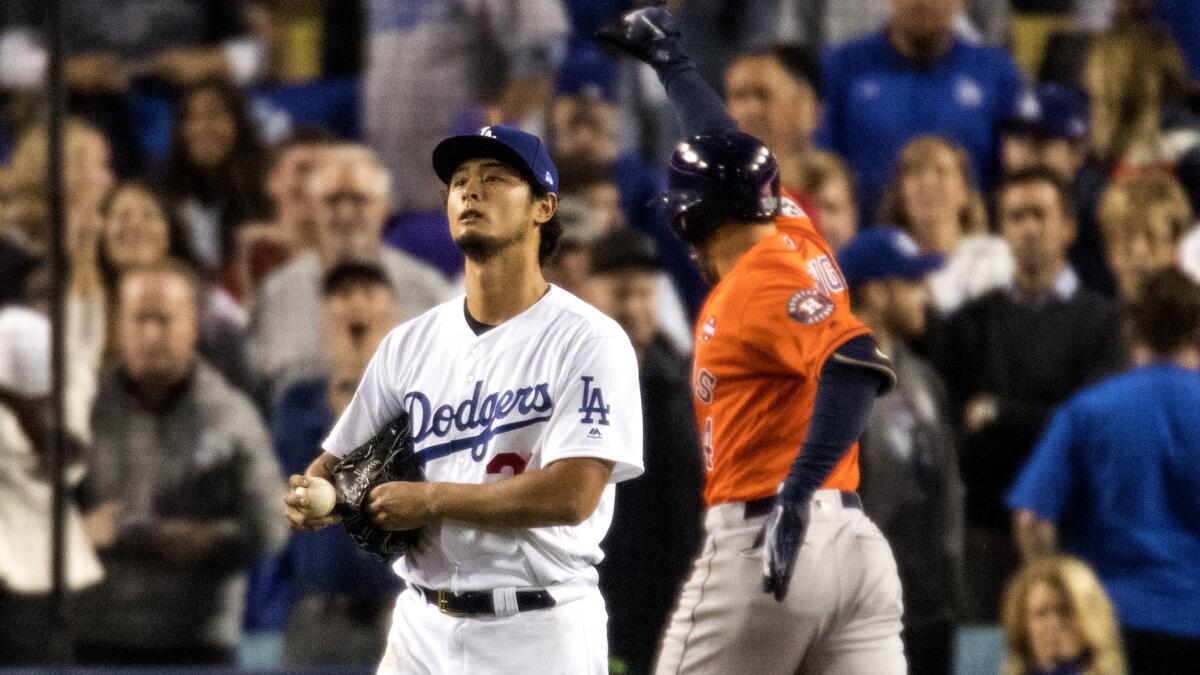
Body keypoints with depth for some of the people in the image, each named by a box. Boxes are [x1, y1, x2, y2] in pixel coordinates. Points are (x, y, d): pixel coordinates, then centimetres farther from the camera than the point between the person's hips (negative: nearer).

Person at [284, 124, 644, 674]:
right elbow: (341, 462, 16)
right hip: (424, 627, 6)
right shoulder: (410, 343, 12)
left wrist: (430, 499, -14)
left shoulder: (589, 342, -7)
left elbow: (572, 494, -18)